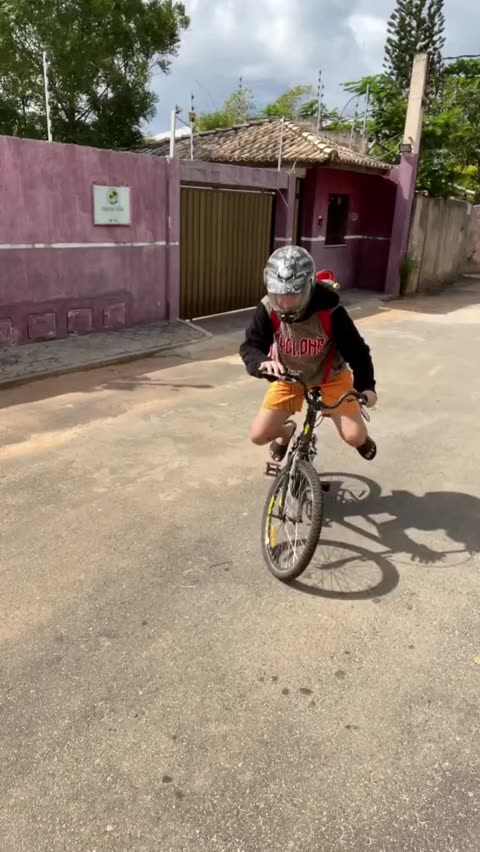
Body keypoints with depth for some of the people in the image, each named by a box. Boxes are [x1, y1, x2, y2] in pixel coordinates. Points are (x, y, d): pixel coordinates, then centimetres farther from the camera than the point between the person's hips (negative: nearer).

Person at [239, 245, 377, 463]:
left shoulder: (329, 311, -30)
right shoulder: (268, 310, -25)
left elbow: (356, 349, -22)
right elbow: (250, 346, -28)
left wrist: (366, 385, -35)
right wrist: (262, 363, -51)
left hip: (330, 378, -2)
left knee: (354, 436, -15)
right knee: (259, 435, -6)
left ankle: (362, 436, 27)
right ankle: (287, 430, 32)